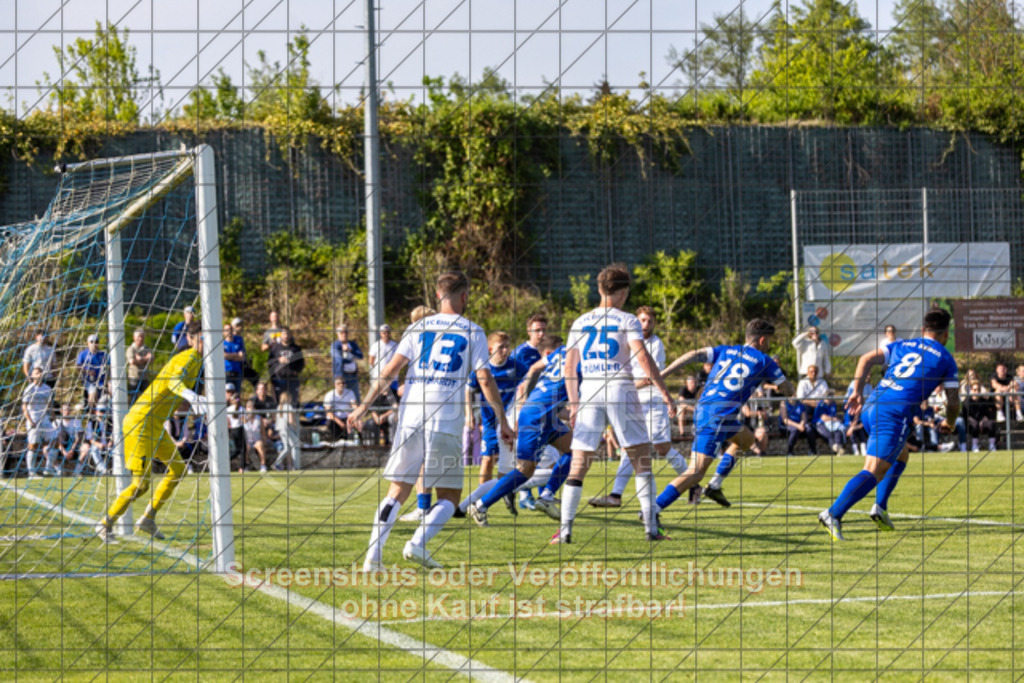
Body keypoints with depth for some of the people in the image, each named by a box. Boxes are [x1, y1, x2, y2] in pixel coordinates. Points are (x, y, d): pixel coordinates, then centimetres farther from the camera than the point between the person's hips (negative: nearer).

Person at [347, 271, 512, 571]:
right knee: (449, 497, 7)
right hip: (447, 423, -3)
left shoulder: (418, 329, 10)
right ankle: (417, 543, -17)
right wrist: (502, 420, 7)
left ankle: (373, 553, -4)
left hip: (410, 419, 3)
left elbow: (390, 370, 4)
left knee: (397, 491, 10)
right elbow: (485, 380, -1)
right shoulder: (472, 332, 4)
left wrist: (363, 406, 7)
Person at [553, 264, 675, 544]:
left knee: (578, 465, 4)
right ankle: (651, 528, 1)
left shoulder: (580, 323, 12)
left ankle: (564, 530, -2)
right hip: (621, 392, -3)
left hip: (588, 394, 3)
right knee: (642, 460, 5)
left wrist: (574, 404, 18)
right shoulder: (627, 321, 0)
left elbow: (569, 368, 12)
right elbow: (642, 357, -11)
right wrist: (664, 392, -10)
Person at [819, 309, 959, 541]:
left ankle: (880, 507, 17)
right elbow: (953, 402, 12)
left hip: (871, 407, 7)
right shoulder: (945, 358, 12)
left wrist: (857, 392, 10)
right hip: (894, 416, -7)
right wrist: (949, 423, 32)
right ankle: (834, 514, -31)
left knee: (901, 454, 30)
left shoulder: (901, 345, 23)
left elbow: (866, 360, 9)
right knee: (874, 471, -14)